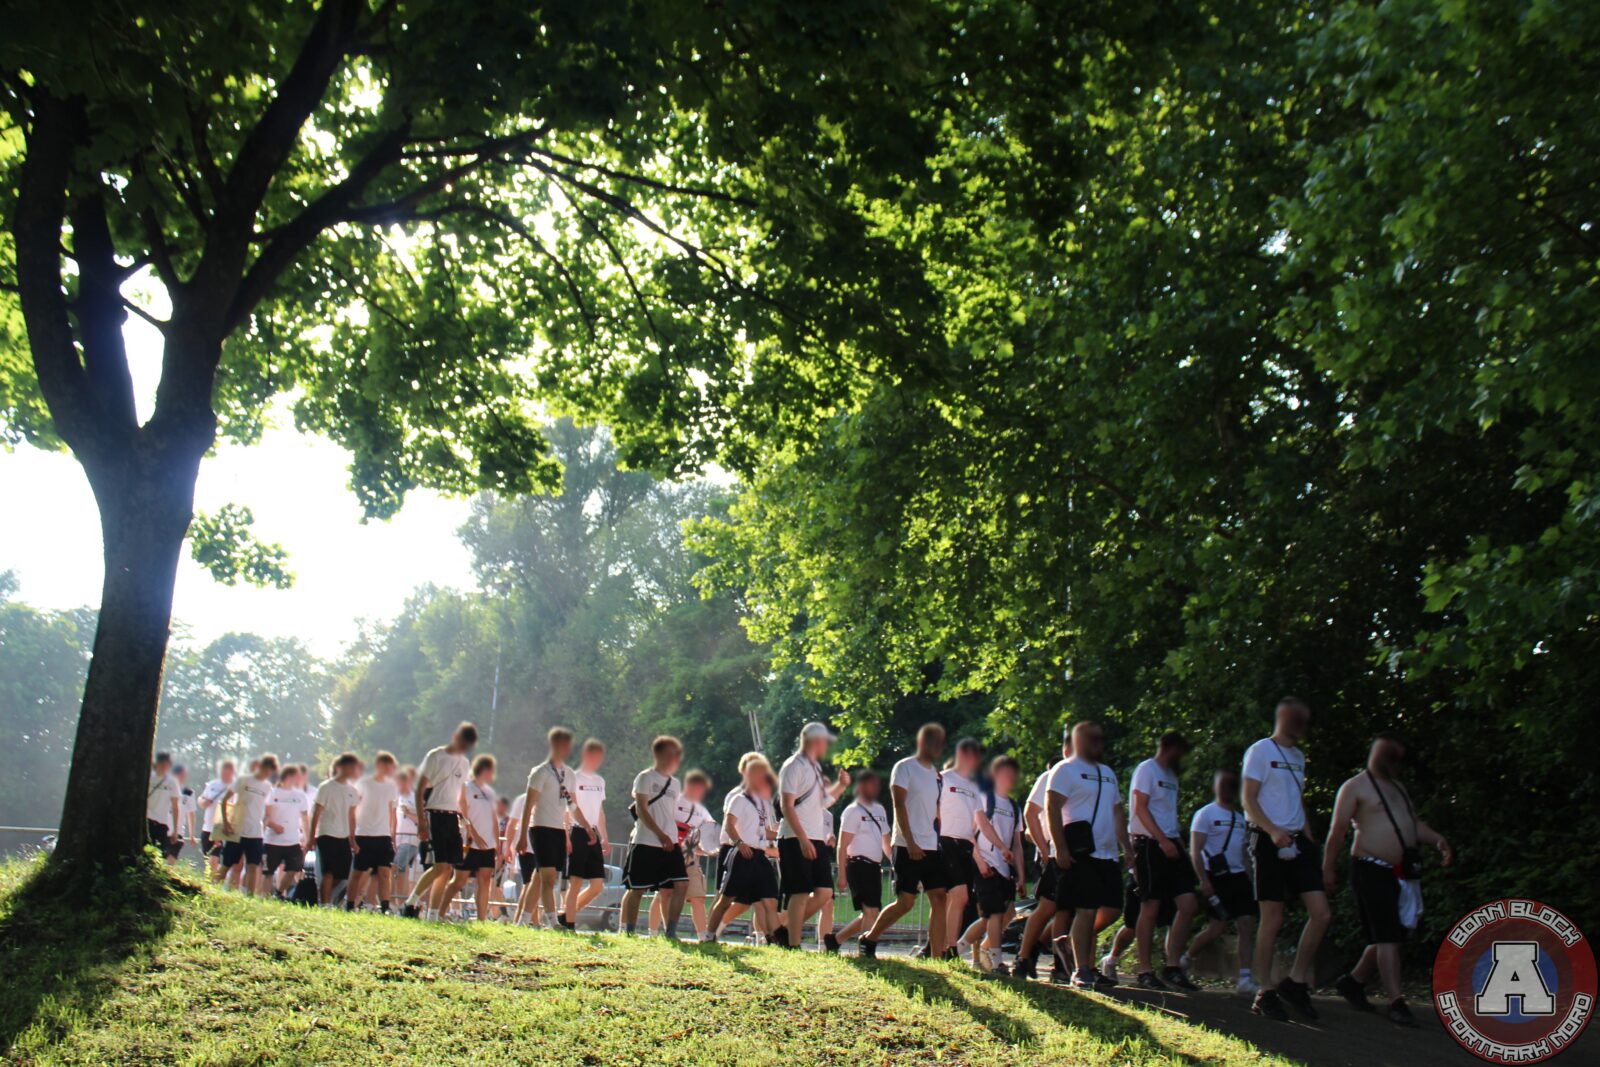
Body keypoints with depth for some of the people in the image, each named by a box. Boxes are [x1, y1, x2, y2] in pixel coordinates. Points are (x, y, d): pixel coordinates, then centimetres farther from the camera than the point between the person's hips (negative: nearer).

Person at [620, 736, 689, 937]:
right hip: (645, 843, -6)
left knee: (681, 885, -5)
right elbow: (641, 809, -12)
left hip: (669, 843, 6)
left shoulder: (674, 784, 17)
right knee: (637, 889, 0)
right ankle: (628, 932, 9)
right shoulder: (646, 777, -4)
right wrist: (660, 834, -20)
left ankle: (671, 932, 1)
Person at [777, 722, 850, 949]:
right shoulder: (794, 766, -7)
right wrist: (803, 839, -22)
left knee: (824, 891, 3)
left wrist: (840, 786, 14)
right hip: (797, 840, -9)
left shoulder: (814, 767, 20)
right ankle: (793, 945, -3)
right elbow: (786, 805, -15)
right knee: (800, 893, -8)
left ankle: (786, 930, 13)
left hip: (816, 839, 9)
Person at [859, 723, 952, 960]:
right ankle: (868, 940, 13)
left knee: (939, 899, -3)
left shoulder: (936, 773, 17)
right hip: (908, 848, -7)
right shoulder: (905, 767, -4)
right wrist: (911, 843, -19)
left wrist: (940, 840, 11)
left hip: (932, 848, 7)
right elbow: (899, 806, -12)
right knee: (905, 903, -5)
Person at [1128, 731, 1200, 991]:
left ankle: (1172, 966, 4)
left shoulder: (1170, 775, 22)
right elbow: (1140, 808, -13)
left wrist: (1177, 843, 11)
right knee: (1150, 908, -5)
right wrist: (1163, 840, -21)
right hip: (1150, 844, -8)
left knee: (1188, 905, -1)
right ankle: (1145, 971, 1)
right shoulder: (1147, 770, -4)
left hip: (1170, 845, 8)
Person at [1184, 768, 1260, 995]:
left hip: (1238, 876, 7)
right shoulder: (1205, 814, -2)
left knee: (1247, 924, -5)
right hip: (1216, 878, -7)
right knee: (1218, 927, -7)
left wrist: (1250, 880, 15)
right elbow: (1195, 851, -8)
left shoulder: (1239, 818, 19)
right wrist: (1204, 881, -17)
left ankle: (1245, 978, -5)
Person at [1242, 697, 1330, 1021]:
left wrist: (1309, 840, 15)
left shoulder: (1298, 756, 20)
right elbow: (1249, 801, -10)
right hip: (1269, 842, -7)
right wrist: (1273, 831, -24)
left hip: (1297, 841, 7)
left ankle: (1296, 982, 8)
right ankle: (1265, 993, 3)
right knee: (1273, 920, -5)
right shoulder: (1260, 751, -3)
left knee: (1321, 913, -4)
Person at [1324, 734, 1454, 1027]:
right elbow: (1337, 831, -7)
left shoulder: (1397, 787, 22)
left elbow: (1414, 823, 25)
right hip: (1372, 870, -8)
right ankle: (1396, 1003, -12)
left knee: (1393, 935, 10)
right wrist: (1329, 869, -9)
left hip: (1403, 871, 8)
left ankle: (1353, 981, 27)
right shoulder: (1355, 787, -4)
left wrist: (1438, 840, 7)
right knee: (1387, 936, -12)